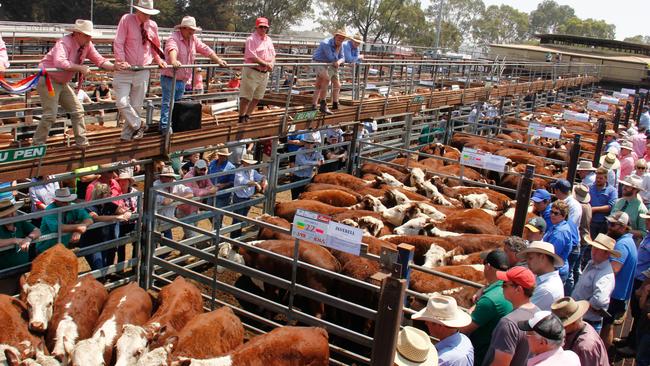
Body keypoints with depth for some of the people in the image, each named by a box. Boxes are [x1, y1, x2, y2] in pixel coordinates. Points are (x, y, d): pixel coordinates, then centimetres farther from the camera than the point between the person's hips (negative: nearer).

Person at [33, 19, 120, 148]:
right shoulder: (64, 43, -24)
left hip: (62, 83, 9)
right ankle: (36, 146, -1)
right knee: (50, 115, -12)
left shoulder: (87, 45, 0)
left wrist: (113, 67, -16)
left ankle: (82, 143, 14)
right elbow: (59, 62, -41)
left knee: (77, 111, 6)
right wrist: (80, 68, -37)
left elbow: (99, 60, 1)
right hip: (48, 80, -9)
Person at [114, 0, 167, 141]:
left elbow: (155, 45, 19)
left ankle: (127, 134, 19)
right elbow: (118, 42, -9)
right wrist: (121, 61, -20)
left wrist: (159, 59, 4)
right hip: (125, 70, -3)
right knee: (122, 103, -15)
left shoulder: (152, 25, 4)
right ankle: (138, 126, 6)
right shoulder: (126, 20, -7)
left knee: (136, 105, 7)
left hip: (142, 71, 3)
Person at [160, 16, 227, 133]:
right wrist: (174, 61, -59)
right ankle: (164, 127, -2)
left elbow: (206, 50, 6)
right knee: (167, 103, -5)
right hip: (170, 78, -7)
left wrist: (218, 61, -4)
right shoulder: (173, 38, -17)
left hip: (182, 80, 7)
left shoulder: (193, 39, 7)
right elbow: (172, 49, -38)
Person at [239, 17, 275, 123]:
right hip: (252, 72, -8)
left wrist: (271, 64, -6)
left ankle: (247, 116, 27)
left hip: (265, 73, 8)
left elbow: (273, 55, 16)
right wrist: (266, 64, -19)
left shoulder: (269, 40, 13)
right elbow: (252, 57, -20)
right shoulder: (251, 39, -11)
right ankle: (241, 118, 6)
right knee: (246, 97, -4)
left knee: (257, 98, 15)